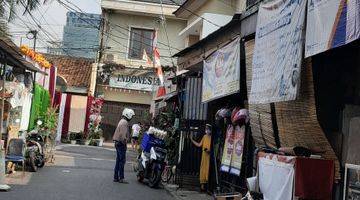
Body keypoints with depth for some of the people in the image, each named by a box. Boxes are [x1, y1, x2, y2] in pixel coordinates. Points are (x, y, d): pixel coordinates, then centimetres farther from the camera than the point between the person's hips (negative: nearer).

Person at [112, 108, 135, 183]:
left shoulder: (122, 121, 18)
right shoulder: (124, 122, -15)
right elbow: (123, 134, -23)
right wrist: (124, 143, -16)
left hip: (118, 143, 10)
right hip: (121, 143, -10)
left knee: (118, 160, 11)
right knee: (122, 160, -8)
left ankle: (116, 177, 13)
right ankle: (121, 178, -7)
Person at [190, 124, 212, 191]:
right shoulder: (205, 136, 10)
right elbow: (199, 145, 15)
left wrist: (210, 151, -23)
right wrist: (192, 140, 13)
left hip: (209, 157, -6)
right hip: (204, 156, 6)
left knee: (208, 170, -5)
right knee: (203, 170, 6)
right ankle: (203, 185, 12)